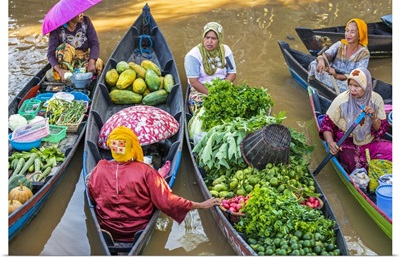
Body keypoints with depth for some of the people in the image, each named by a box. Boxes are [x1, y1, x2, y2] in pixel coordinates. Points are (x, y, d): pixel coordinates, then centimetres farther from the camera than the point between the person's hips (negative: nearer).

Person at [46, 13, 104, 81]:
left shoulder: (86, 21, -8)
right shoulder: (57, 29, -15)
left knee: (98, 63, -28)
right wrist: (59, 70, -38)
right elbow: (50, 54, -18)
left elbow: (95, 44, -12)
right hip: (67, 60, -2)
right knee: (64, 48, -33)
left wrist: (91, 62, -30)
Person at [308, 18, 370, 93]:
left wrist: (337, 76, -34)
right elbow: (325, 55, -17)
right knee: (314, 64, -20)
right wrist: (321, 60, -44)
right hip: (331, 78, 2)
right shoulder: (339, 45, 0)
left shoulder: (364, 53, -9)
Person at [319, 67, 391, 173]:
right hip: (347, 144, -3)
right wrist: (330, 142, -25)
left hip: (371, 142, 4)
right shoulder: (341, 100, -12)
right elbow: (327, 124, -7)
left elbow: (382, 130, 1)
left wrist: (374, 118, -20)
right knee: (357, 166, -31)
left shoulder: (376, 99, -3)